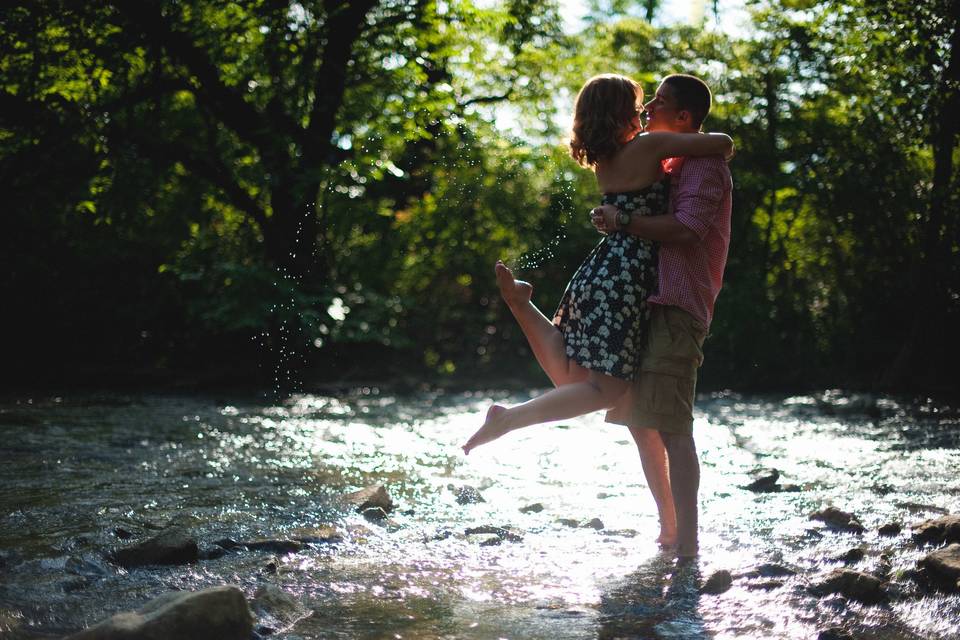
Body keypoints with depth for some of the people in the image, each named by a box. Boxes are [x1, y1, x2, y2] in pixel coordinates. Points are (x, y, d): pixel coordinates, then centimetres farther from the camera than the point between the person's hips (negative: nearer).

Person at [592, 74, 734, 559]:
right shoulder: (667, 165, 23)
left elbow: (685, 228, -22)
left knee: (671, 428, -12)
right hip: (646, 304, 10)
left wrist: (623, 223, -17)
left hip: (676, 309, -10)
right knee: (639, 420, 11)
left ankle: (687, 543, -9)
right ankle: (668, 529, 20)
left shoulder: (705, 165, -7)